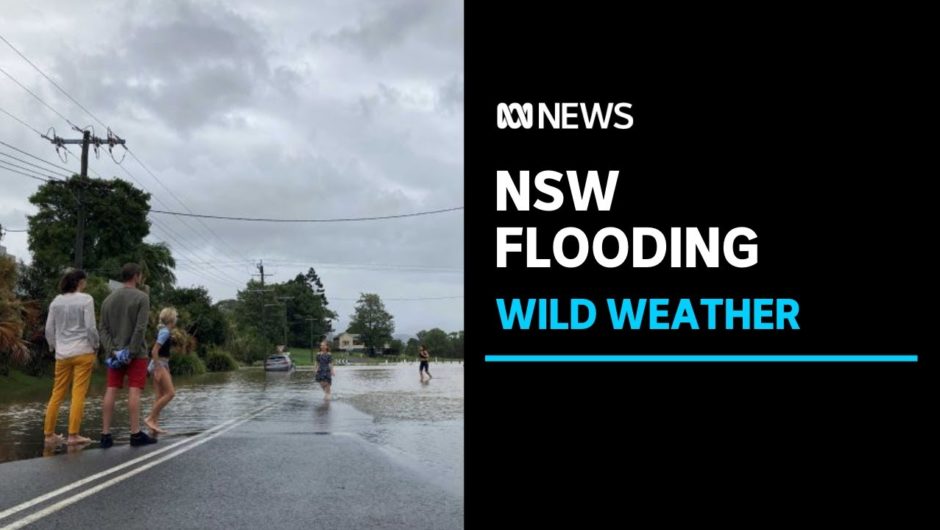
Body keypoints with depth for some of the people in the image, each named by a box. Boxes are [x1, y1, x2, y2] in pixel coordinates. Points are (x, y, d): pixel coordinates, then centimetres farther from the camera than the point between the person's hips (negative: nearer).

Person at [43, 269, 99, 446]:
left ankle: (49, 433, 15)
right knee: (78, 394, -3)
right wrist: (95, 345, 3)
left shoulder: (56, 301, 8)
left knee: (57, 394, 11)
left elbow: (49, 329, 9)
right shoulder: (86, 299, -7)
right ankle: (73, 435, -4)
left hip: (62, 353, 5)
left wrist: (54, 347, 21)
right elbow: (90, 327, -11)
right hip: (83, 351, -5)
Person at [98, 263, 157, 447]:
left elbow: (103, 329, 4)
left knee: (111, 391, 3)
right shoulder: (142, 297, -6)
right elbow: (140, 328, -16)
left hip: (115, 354, 5)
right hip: (135, 353, -5)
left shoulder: (108, 299, 11)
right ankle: (136, 434, -6)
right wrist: (132, 352, -14)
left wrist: (112, 350, -4)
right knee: (134, 391, -6)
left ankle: (106, 434, 2)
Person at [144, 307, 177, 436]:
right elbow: (154, 351, -21)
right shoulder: (165, 332, -14)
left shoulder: (164, 331, 14)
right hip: (159, 364, -10)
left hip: (162, 364, 10)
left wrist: (167, 371, 22)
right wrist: (157, 370, -23)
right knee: (170, 393, -11)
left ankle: (154, 425, 6)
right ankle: (150, 418, -9)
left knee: (160, 396, 7)